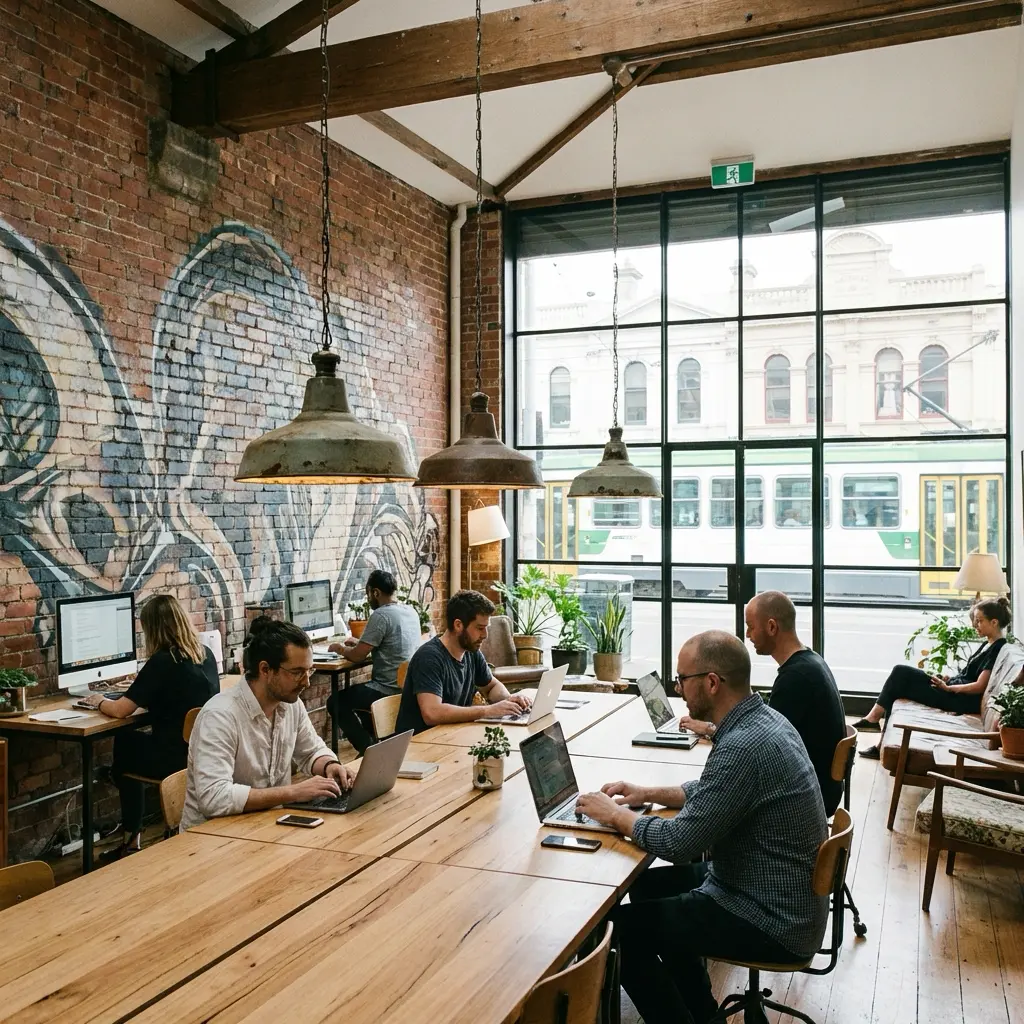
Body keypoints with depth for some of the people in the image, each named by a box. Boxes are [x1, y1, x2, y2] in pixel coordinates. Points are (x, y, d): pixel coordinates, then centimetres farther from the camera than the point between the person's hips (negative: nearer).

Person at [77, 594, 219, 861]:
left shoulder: (162, 661, -17)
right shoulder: (206, 654, 4)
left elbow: (121, 710, -14)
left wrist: (99, 701, 6)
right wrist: (141, 687, 26)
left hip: (178, 757, -7)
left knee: (123, 744, 22)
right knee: (132, 742, 26)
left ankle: (131, 839, 33)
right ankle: (131, 835, 30)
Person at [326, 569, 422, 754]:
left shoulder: (381, 615, -18)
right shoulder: (411, 611, 8)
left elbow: (357, 656, -14)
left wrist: (341, 649, 6)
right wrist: (361, 642, 24)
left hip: (390, 690, -9)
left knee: (336, 701, 5)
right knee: (358, 690, 30)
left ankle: (369, 748, 5)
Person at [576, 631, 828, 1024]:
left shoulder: (743, 747, -30)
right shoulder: (764, 719, 1)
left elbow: (679, 844, -26)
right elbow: (714, 792, 18)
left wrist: (615, 815, -11)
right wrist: (649, 793, 9)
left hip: (773, 922, -10)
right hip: (781, 893, 10)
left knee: (623, 927, -6)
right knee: (648, 885, 21)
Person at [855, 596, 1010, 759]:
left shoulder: (997, 648, -14)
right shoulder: (988, 644, 16)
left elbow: (979, 686, -19)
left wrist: (947, 687, -13)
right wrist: (948, 679, 4)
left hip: (963, 700, -9)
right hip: (955, 690, 9)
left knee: (899, 685, -12)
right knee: (901, 672, -3)